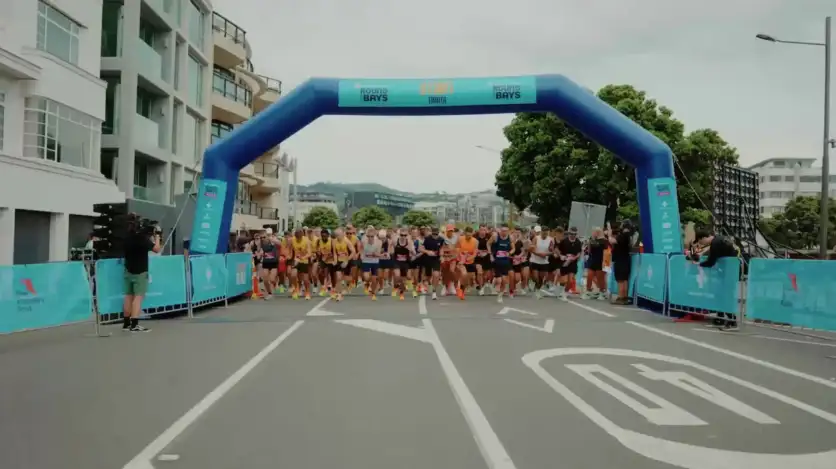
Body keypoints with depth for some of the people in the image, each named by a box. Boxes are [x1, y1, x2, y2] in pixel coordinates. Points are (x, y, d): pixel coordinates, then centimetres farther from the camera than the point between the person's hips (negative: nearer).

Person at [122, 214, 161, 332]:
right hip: (140, 272, -7)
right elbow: (157, 249, -15)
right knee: (138, 297, -8)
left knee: (129, 296, 11)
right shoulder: (141, 237, -16)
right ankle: (134, 325, -14)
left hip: (128, 270, 7)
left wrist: (149, 236, 10)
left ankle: (126, 323, 16)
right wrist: (157, 236, -4)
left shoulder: (126, 237, 5)